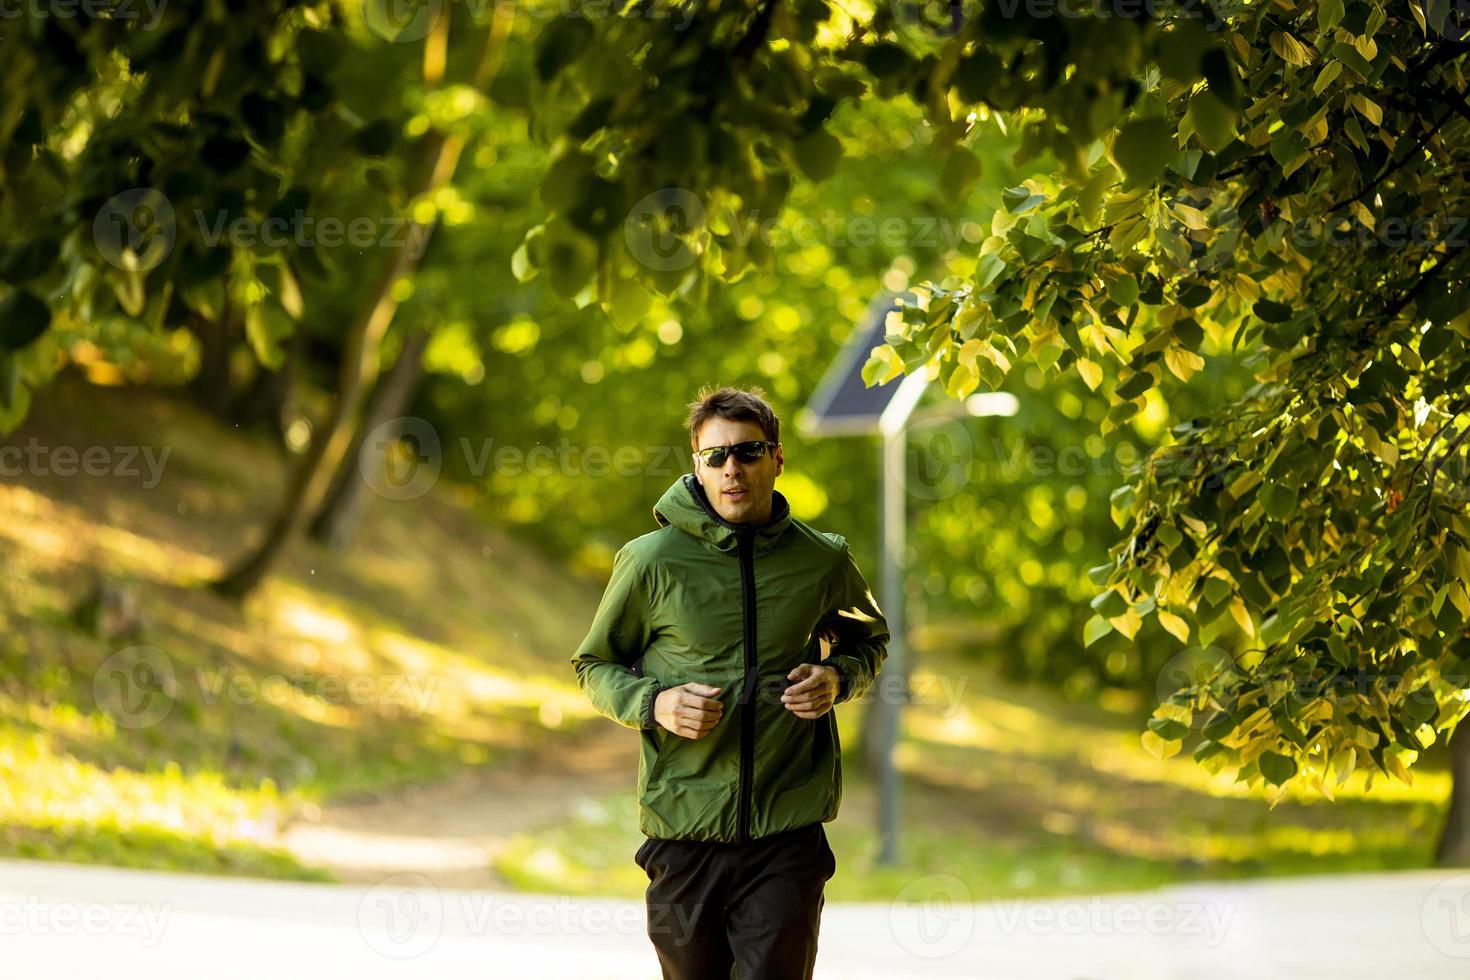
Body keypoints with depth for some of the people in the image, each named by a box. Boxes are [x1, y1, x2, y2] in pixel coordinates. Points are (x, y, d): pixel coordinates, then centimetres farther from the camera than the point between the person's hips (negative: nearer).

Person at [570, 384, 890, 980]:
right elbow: (595, 666, 10)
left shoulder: (823, 561, 3)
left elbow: (868, 640, 23)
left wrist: (838, 678, 0)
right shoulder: (652, 561, -2)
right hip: (684, 832, 0)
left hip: (788, 837, 0)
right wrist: (654, 704, -10)